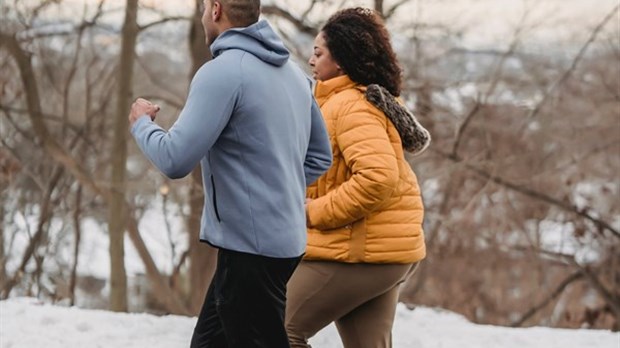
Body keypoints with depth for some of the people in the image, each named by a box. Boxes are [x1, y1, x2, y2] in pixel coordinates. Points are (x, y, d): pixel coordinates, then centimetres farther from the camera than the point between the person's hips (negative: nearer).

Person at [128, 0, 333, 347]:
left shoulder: (222, 72, -17)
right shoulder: (293, 71, 10)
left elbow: (175, 160, -19)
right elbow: (320, 155, 17)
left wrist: (142, 122, -1)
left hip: (251, 247, -9)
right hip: (283, 238, 9)